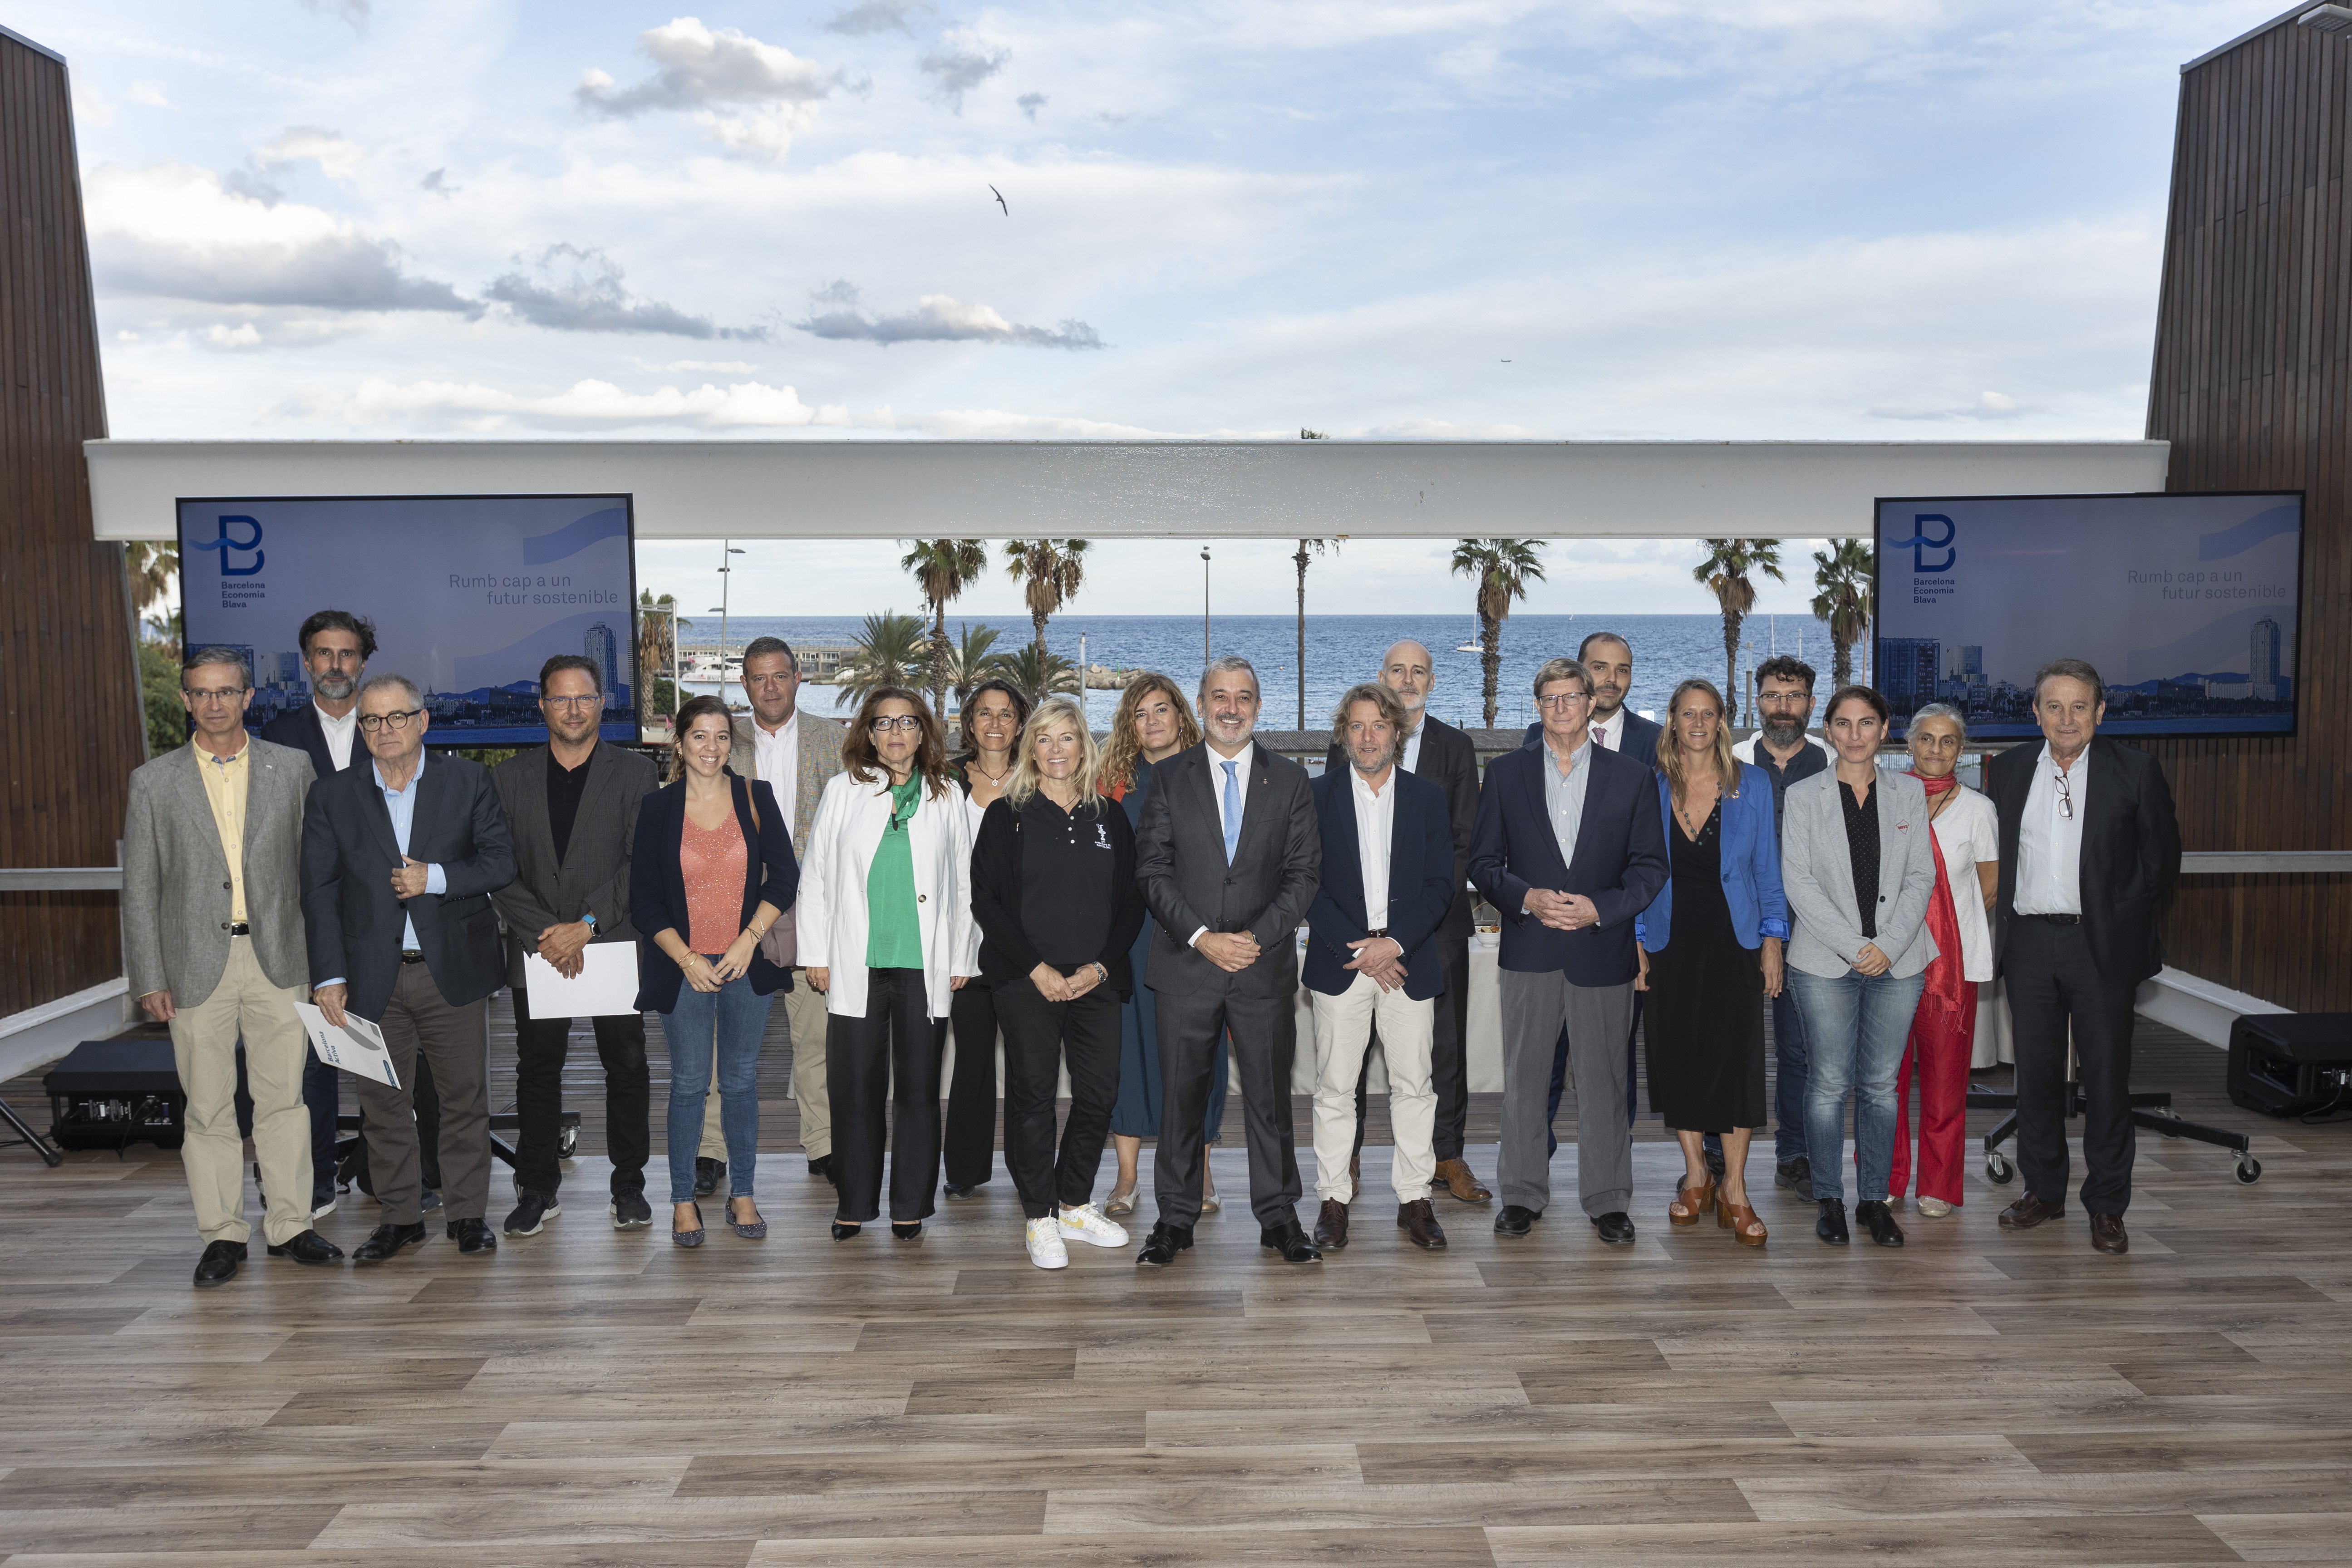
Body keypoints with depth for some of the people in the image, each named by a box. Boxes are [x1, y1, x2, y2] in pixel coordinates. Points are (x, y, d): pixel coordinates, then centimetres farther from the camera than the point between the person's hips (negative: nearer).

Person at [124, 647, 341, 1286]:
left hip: (278, 959, 0)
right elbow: (140, 889, 4)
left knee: (284, 1099, 5)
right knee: (208, 1107, 5)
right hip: (197, 963, 0)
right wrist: (149, 978, -1)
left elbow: (313, 863, 8)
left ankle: (290, 1225, 16)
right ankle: (222, 1234, 16)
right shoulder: (153, 782, 4)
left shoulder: (293, 768, 5)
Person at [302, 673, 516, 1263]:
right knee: (382, 1104, 7)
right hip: (374, 979, 1)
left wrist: (436, 877, -15)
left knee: (465, 1098, 6)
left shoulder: (467, 782, 3)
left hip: (453, 970, -1)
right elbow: (319, 892, 1)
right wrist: (329, 976, -6)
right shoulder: (332, 797, 4)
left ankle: (467, 1214, 18)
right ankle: (400, 1217, 21)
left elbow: (501, 862, 0)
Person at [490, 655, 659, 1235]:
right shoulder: (508, 778, 7)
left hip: (615, 947, -1)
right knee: (537, 1072, 7)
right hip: (537, 951, 1)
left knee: (627, 1068, 5)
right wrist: (545, 933, -12)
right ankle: (538, 1189, 19)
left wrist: (587, 925, -15)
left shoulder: (635, 774, 2)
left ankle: (629, 1186, 17)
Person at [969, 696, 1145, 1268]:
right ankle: (1040, 1218, 9)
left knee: (1099, 1093, 2)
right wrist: (1036, 968, -10)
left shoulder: (1110, 817, 11)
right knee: (1033, 1093, -1)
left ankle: (1074, 1205, 19)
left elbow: (1131, 902, 9)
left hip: (1096, 980, 3)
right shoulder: (1007, 814, 3)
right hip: (1027, 981, -3)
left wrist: (1101, 966, -5)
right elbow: (986, 900, -2)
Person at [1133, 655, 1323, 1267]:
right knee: (1180, 1095, 5)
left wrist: (1258, 937, -10)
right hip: (1186, 965, 0)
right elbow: (1153, 869, -1)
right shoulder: (1169, 777, 5)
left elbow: (1304, 872, 2)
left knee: (1269, 1095, 6)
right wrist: (1202, 937, -12)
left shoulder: (1289, 779, 6)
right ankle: (1175, 1219, 16)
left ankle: (1278, 1216, 19)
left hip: (1265, 965, 0)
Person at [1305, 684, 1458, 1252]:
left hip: (1410, 960, 1)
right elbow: (1309, 885, -2)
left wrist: (1395, 943, -11)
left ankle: (1414, 1198, 14)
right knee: (1335, 1087, 2)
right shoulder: (1318, 796, 3)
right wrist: (1356, 950, -11)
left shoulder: (1428, 797, 7)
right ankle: (1334, 1200, 11)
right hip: (1340, 964, -1)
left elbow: (1441, 885, 2)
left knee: (1414, 1085, 4)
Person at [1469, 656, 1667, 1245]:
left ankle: (1608, 1200, 15)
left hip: (1602, 951, -1)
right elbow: (1483, 861, 6)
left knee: (1604, 1080, 4)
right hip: (1528, 953, 1)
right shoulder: (1505, 774, 7)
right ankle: (1523, 1195, 17)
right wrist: (1526, 898, -12)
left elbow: (1651, 865, 4)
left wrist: (1599, 907, -11)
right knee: (1523, 1079, 5)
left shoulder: (1631, 776, 5)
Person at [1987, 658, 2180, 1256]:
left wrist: (2120, 916, -2)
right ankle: (2043, 1189, 24)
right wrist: (2006, 924, 5)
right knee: (2036, 1072, 10)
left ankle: (2107, 1205, 13)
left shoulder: (2135, 770, -1)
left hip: (2101, 945, -3)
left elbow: (2162, 856, 3)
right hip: (2029, 942, 3)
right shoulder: (2009, 769, 7)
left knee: (2106, 1076, 2)